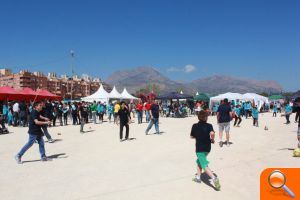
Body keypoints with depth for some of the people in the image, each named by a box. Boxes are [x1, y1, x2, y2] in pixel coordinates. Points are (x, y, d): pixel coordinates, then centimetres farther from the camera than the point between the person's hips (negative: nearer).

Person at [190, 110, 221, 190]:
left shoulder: (195, 126, -5)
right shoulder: (209, 125, -7)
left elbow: (192, 136, 5)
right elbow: (212, 133, -27)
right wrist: (212, 140, -9)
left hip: (199, 149, -4)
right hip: (207, 148, 4)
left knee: (204, 165, -9)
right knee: (199, 161, 24)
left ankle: (214, 178, -28)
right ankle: (198, 177, 32)